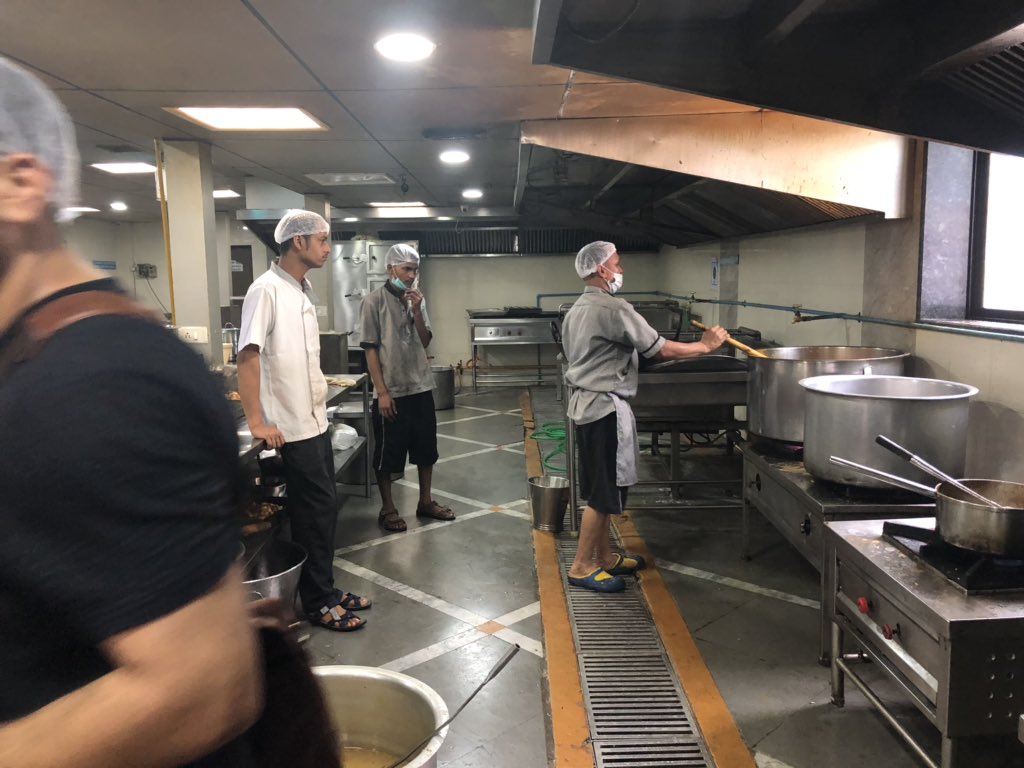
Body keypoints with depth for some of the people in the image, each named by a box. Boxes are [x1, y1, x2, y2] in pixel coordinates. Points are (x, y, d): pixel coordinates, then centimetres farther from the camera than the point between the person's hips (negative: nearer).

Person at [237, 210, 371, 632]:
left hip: (316, 421, 9)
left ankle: (325, 588, 29)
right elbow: (247, 356, -22)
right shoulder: (267, 289, -16)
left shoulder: (302, 290, 12)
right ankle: (318, 603, 14)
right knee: (315, 513, 0)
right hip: (292, 428, -9)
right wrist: (257, 422, -26)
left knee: (323, 508, 15)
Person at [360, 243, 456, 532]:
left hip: (421, 387, 6)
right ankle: (387, 509, 18)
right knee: (387, 454, 4)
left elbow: (425, 342, 7)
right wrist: (382, 392, -14)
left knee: (426, 448, 14)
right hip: (392, 391, -6)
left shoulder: (417, 299, 8)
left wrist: (417, 311, -8)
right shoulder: (375, 301, -8)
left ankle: (425, 502, 28)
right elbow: (370, 349, -10)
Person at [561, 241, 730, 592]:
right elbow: (660, 349, -16)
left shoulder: (577, 310, 13)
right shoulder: (613, 308, -18)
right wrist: (706, 345, -3)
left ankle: (604, 557, 26)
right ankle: (582, 567, 7)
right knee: (603, 493, -1)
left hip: (586, 403, 10)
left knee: (602, 490, 16)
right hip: (605, 407, -10)